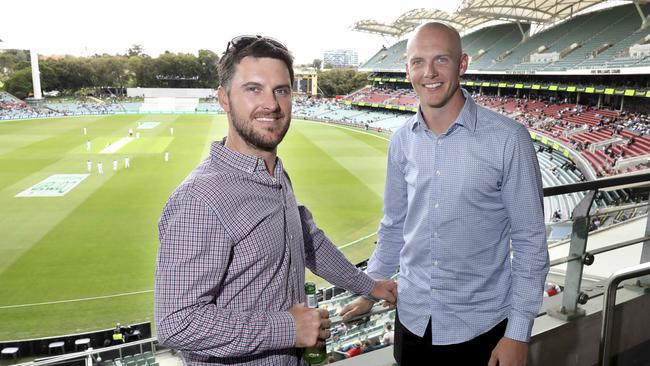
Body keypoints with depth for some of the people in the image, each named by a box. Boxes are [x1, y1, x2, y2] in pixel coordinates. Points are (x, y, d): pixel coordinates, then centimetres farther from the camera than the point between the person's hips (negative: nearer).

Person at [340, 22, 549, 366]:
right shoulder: (401, 141, -2)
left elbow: (530, 241, -10)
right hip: (411, 318, 4)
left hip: (480, 325, -3)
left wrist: (519, 332, -9)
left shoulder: (507, 138, -14)